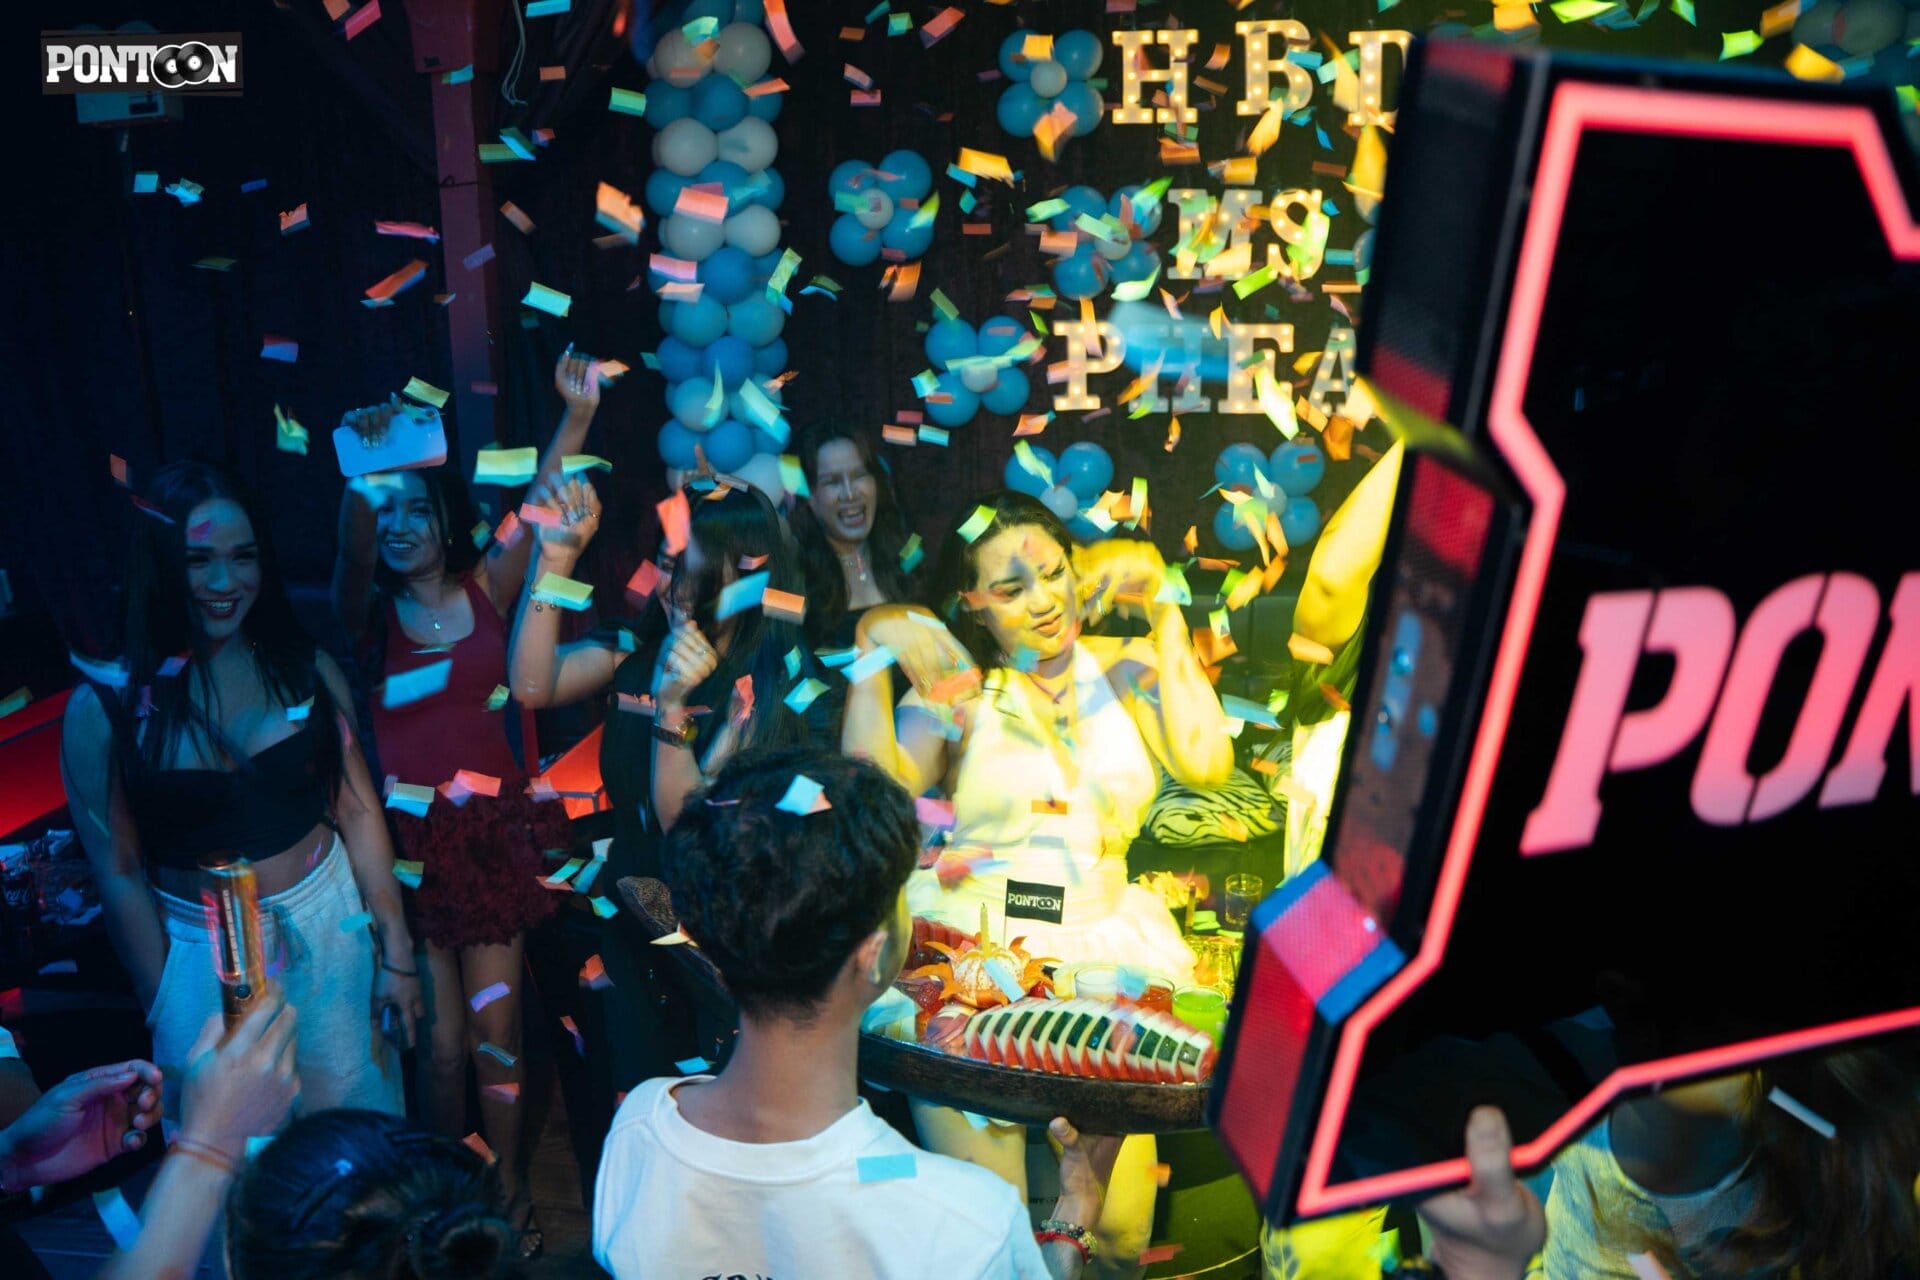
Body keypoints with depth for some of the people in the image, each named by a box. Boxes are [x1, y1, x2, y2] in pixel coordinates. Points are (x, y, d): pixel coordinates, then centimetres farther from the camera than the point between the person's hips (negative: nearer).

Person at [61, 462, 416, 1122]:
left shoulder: (307, 670, -6)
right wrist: (167, 1015, -3)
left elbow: (358, 811, -2)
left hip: (329, 925, 1)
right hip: (203, 959, -1)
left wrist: (395, 949, 1)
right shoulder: (102, 710, -11)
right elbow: (120, 875, -6)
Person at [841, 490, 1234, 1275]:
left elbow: (1204, 765, -8)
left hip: (1102, 943, 2)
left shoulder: (1122, 669, 9)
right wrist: (873, 650, -14)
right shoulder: (956, 686, 5)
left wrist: (1165, 613, -2)